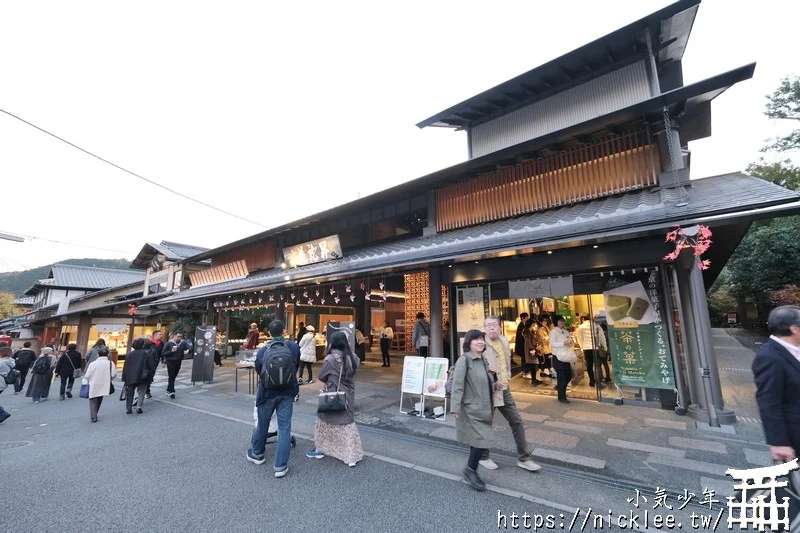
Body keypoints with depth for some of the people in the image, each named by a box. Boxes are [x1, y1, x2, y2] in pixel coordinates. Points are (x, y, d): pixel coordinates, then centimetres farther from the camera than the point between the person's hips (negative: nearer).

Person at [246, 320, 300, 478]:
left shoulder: (262, 351, -11)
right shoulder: (294, 347, -12)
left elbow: (258, 371, 4)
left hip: (267, 393, 1)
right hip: (287, 393, -1)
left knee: (262, 424, 21)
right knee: (284, 428, 7)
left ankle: (257, 454, 43)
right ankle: (281, 466, 10)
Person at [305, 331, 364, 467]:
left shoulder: (331, 358, -17)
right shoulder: (352, 357, -4)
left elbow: (321, 376, -6)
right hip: (348, 395, 4)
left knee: (325, 421, 17)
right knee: (348, 423, 10)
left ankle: (320, 449, 31)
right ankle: (352, 455, 11)